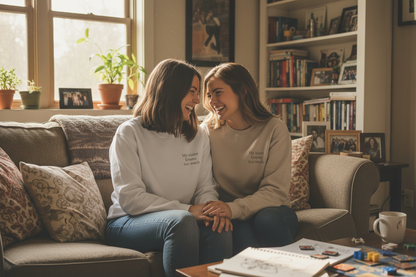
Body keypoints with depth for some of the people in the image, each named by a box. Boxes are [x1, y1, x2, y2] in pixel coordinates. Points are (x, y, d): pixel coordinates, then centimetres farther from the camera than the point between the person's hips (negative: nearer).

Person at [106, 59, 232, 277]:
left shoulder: (199, 137, 12)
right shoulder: (129, 133, -5)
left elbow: (205, 188, 8)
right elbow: (129, 198, -14)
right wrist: (187, 210, -20)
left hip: (182, 219, 4)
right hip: (127, 223, -4)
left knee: (218, 229, -29)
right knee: (181, 221, -35)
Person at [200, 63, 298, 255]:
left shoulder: (275, 129, -6)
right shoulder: (207, 131, 2)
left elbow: (276, 190, -13)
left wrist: (234, 208, -29)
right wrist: (214, 209, -24)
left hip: (271, 211, 1)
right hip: (232, 217, 0)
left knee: (266, 219, -34)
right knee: (239, 230, -35)